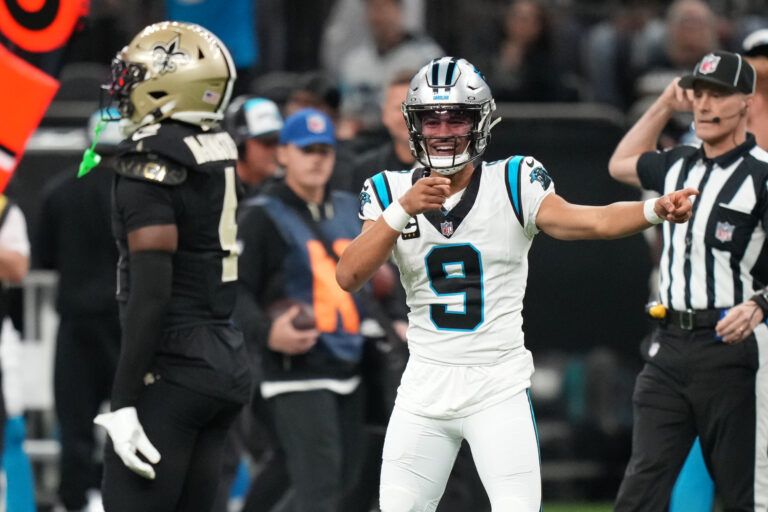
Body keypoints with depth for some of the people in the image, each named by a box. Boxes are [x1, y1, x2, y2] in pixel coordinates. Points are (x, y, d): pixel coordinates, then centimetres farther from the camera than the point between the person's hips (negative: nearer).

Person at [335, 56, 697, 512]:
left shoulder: (512, 185, -5)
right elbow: (349, 277, -10)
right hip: (426, 384, 3)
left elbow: (591, 222, -20)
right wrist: (403, 211, -22)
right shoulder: (391, 192, 2)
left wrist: (655, 210, -39)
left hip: (498, 385, -3)